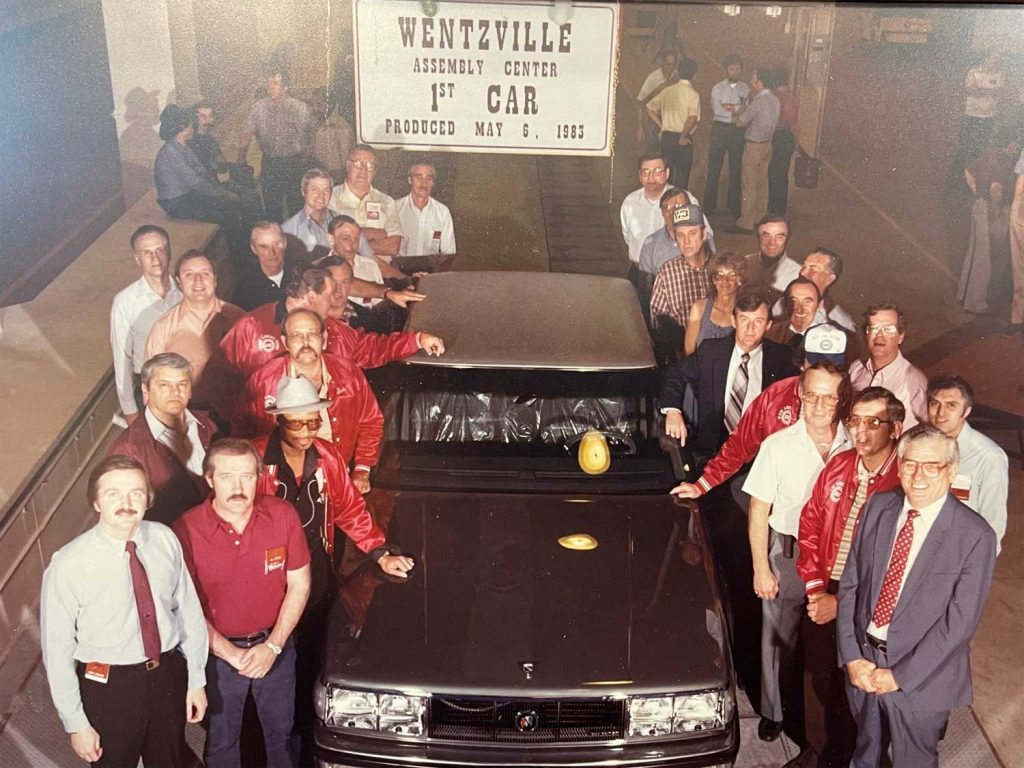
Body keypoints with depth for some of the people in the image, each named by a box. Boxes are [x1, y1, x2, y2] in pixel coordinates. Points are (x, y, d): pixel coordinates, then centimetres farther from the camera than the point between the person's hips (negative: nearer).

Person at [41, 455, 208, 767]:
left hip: (169, 675, 3)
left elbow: (189, 610, -1)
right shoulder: (68, 566, -21)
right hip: (109, 686, -3)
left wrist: (196, 679, 4)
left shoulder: (166, 540, -11)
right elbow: (57, 650, -13)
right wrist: (76, 724, -7)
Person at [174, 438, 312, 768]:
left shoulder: (283, 515, -17)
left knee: (281, 730, 24)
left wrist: (273, 645, -13)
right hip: (218, 651, -2)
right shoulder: (187, 531, -23)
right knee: (221, 740, 21)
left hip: (275, 645, 2)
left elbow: (299, 584, -7)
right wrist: (231, 653, -16)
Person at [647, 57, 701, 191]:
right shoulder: (693, 94, -9)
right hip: (683, 140, -5)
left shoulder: (668, 91, 6)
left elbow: (650, 108, 7)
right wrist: (684, 136, -13)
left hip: (666, 138, 5)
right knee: (682, 177, 4)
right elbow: (693, 118, -23)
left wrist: (661, 127, 11)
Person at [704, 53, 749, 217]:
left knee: (736, 169, 8)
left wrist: (730, 107, -15)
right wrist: (737, 110, -15)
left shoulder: (746, 89, 4)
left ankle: (733, 205, 18)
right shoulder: (717, 88, 1)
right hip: (719, 129, -1)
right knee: (714, 168, 2)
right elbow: (717, 110, -13)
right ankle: (709, 205, 10)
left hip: (738, 131, 1)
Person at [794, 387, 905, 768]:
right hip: (822, 595, 5)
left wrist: (843, 603, -18)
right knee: (817, 677, 21)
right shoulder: (838, 466, -3)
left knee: (852, 687, 14)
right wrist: (815, 587, -4)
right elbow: (810, 523, 5)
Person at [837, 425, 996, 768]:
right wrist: (852, 657, -8)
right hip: (862, 661, 3)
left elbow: (959, 621, -18)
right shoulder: (877, 508, -5)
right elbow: (849, 584, -2)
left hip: (921, 676, -3)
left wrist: (900, 675, -16)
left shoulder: (976, 536, -18)